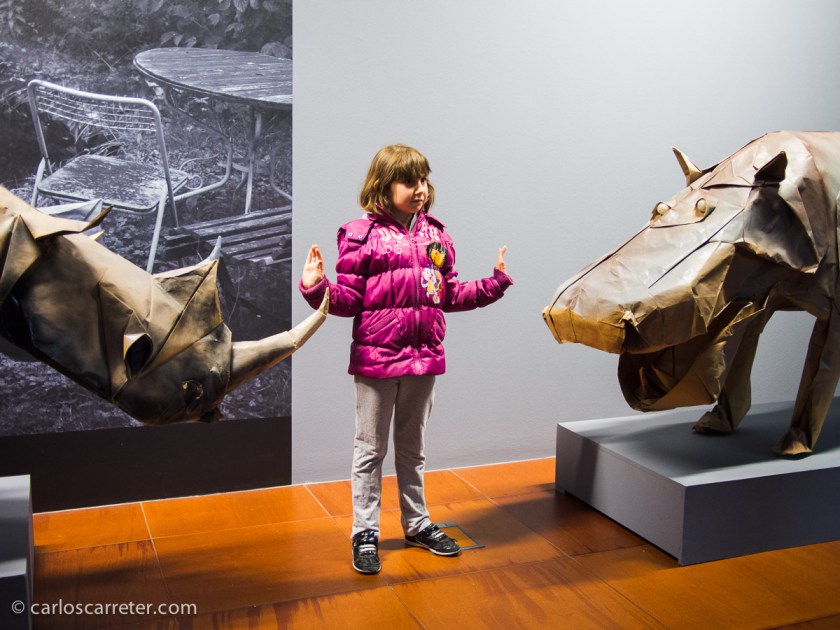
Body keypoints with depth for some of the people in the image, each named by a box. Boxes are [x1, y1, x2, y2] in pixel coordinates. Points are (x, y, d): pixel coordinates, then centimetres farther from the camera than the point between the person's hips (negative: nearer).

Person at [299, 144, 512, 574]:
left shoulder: (435, 235, 7)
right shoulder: (362, 235, -7)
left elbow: (449, 295, 11)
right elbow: (350, 300, -9)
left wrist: (495, 282, 7)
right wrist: (317, 289, -27)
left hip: (424, 357, 5)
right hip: (376, 358, -4)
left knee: (412, 446, 18)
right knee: (371, 448, 8)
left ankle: (417, 524, 33)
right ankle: (365, 533, 21)